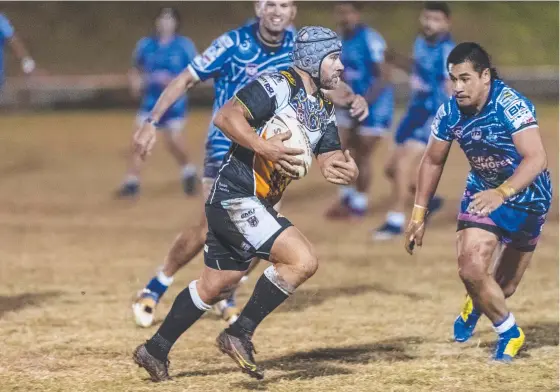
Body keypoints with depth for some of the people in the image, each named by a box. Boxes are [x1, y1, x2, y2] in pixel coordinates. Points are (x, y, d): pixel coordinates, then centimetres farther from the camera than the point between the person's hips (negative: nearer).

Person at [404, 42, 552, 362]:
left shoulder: (511, 105, -29)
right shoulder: (450, 112, -12)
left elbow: (536, 159, -36)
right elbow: (433, 162, 3)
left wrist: (501, 193, -48)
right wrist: (418, 215, 3)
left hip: (526, 194, -3)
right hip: (482, 191, 4)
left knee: (505, 285, 7)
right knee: (471, 269, -14)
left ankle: (480, 304, 44)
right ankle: (509, 333, 12)